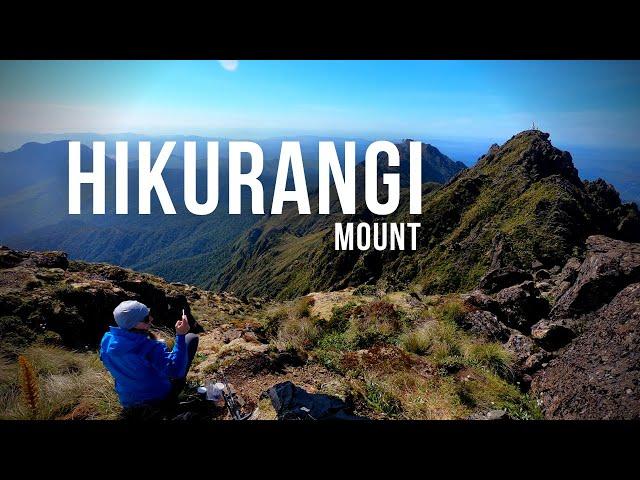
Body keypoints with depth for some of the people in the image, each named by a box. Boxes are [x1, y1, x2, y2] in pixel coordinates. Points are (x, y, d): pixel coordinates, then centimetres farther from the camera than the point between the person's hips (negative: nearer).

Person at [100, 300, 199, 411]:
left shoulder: (107, 340, -15)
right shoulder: (151, 348, -35)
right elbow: (176, 371, -36)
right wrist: (180, 336, -39)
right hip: (160, 400, -6)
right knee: (191, 338, 2)